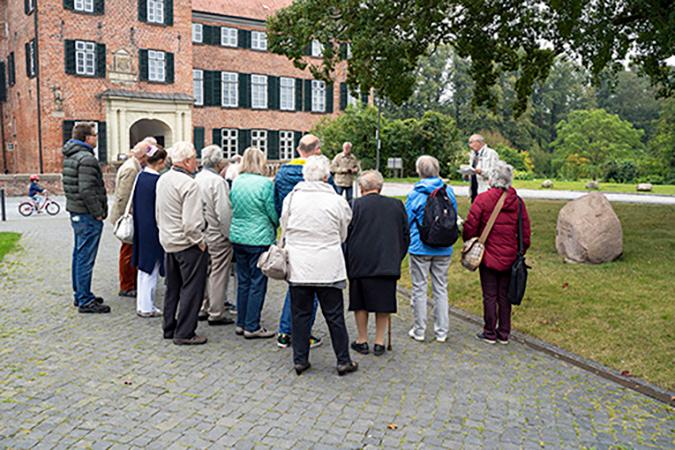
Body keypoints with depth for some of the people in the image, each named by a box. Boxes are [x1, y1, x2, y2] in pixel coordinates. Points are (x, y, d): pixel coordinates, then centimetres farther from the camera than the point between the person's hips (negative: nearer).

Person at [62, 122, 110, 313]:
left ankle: (80, 294, 28)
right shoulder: (86, 159, -18)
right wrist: (98, 213, -16)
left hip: (76, 212, 11)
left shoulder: (70, 156, 14)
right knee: (85, 258, -5)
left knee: (79, 255, 17)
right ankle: (85, 301, 1)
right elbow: (87, 190, -25)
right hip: (87, 214, -11)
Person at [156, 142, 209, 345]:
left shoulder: (162, 180, 8)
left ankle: (169, 328, 28)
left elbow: (158, 213, 17)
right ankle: (185, 333, 6)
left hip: (168, 242, 9)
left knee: (172, 288, 19)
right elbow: (191, 222, -25)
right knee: (191, 289, 1)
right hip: (187, 245, -9)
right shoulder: (188, 184, -21)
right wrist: (200, 242, -12)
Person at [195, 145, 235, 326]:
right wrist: (230, 235, -11)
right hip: (217, 236, -8)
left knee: (205, 271, 18)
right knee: (218, 274, 0)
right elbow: (224, 213, -21)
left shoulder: (197, 178, 7)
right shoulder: (217, 181, -18)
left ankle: (203, 308, 27)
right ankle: (216, 313, 7)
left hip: (202, 233, 8)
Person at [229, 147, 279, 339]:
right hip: (259, 238, -6)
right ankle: (252, 327, 8)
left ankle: (241, 323, 23)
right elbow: (272, 212, -8)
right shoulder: (265, 183, -14)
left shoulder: (236, 182, 4)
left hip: (238, 237, 6)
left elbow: (233, 208, 12)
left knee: (243, 281, 15)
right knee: (257, 283, 3)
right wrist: (275, 225, 12)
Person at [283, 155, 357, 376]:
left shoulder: (292, 197, -3)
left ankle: (300, 359, 19)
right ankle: (343, 361, 17)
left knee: (300, 313, 12)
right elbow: (343, 235, 5)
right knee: (334, 315, 8)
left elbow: (285, 227, 8)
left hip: (298, 266, 2)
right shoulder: (336, 201, -7)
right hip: (328, 267, -2)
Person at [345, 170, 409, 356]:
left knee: (360, 303, 12)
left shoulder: (355, 205, -6)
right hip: (388, 264, 2)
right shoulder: (397, 205, 4)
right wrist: (397, 259, 18)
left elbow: (345, 235, -4)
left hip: (360, 264, -2)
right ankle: (379, 342, 17)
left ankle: (362, 341, 21)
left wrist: (347, 262, 6)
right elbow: (406, 236, 9)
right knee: (384, 303, 11)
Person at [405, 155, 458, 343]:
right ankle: (441, 331, 17)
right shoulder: (448, 192, -1)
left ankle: (419, 330, 16)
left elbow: (406, 220, -4)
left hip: (420, 248, -3)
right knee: (441, 288, 11)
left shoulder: (415, 194, -11)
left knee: (419, 289, 7)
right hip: (444, 249, 3)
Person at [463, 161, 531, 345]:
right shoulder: (518, 201, 1)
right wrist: (520, 251, 16)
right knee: (505, 296, 12)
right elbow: (525, 232, 4)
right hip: (509, 258, 4)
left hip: (488, 256, -3)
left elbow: (470, 226, -11)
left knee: (490, 296, 5)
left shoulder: (483, 199, -11)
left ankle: (489, 333, 14)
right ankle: (504, 334, 21)